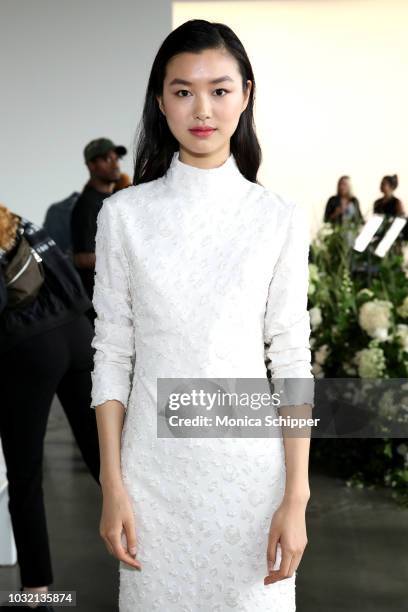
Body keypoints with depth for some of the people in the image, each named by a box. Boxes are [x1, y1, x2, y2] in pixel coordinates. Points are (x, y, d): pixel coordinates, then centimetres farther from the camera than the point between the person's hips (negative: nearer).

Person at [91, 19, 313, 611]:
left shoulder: (281, 218, -3)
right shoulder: (124, 214, -1)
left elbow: (292, 360, -2)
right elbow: (111, 353, 0)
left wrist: (296, 497, -5)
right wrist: (112, 485, -3)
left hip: (249, 467, 0)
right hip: (155, 467, 1)